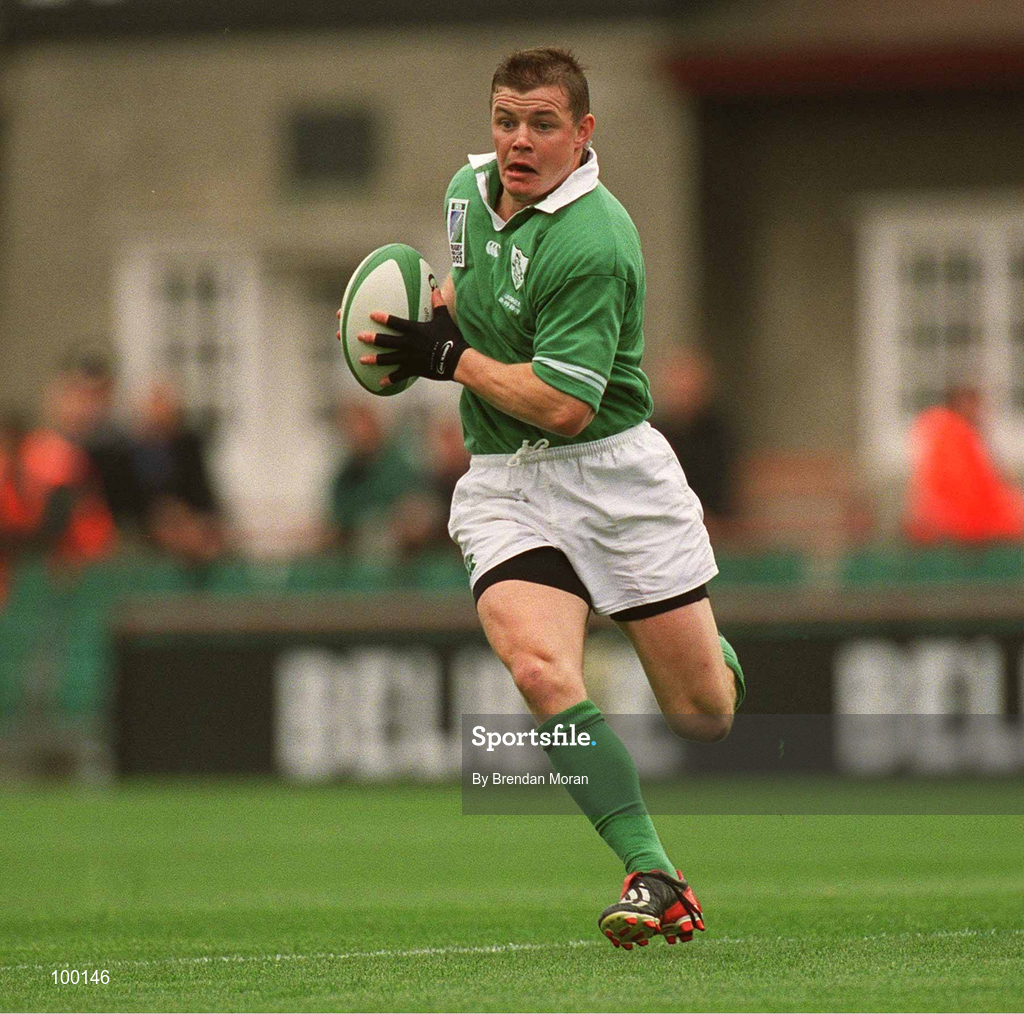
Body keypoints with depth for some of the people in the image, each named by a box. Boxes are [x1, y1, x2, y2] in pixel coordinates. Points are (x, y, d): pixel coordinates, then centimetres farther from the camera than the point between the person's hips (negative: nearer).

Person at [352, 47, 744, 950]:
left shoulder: (594, 243, -20)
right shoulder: (469, 188, 4)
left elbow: (562, 403, -23)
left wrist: (451, 359, -14)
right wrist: (440, 312, 7)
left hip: (612, 475, -5)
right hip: (503, 484, 5)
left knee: (703, 714, 5)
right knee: (540, 670, -25)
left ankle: (721, 660, 46)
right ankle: (654, 878, -25)